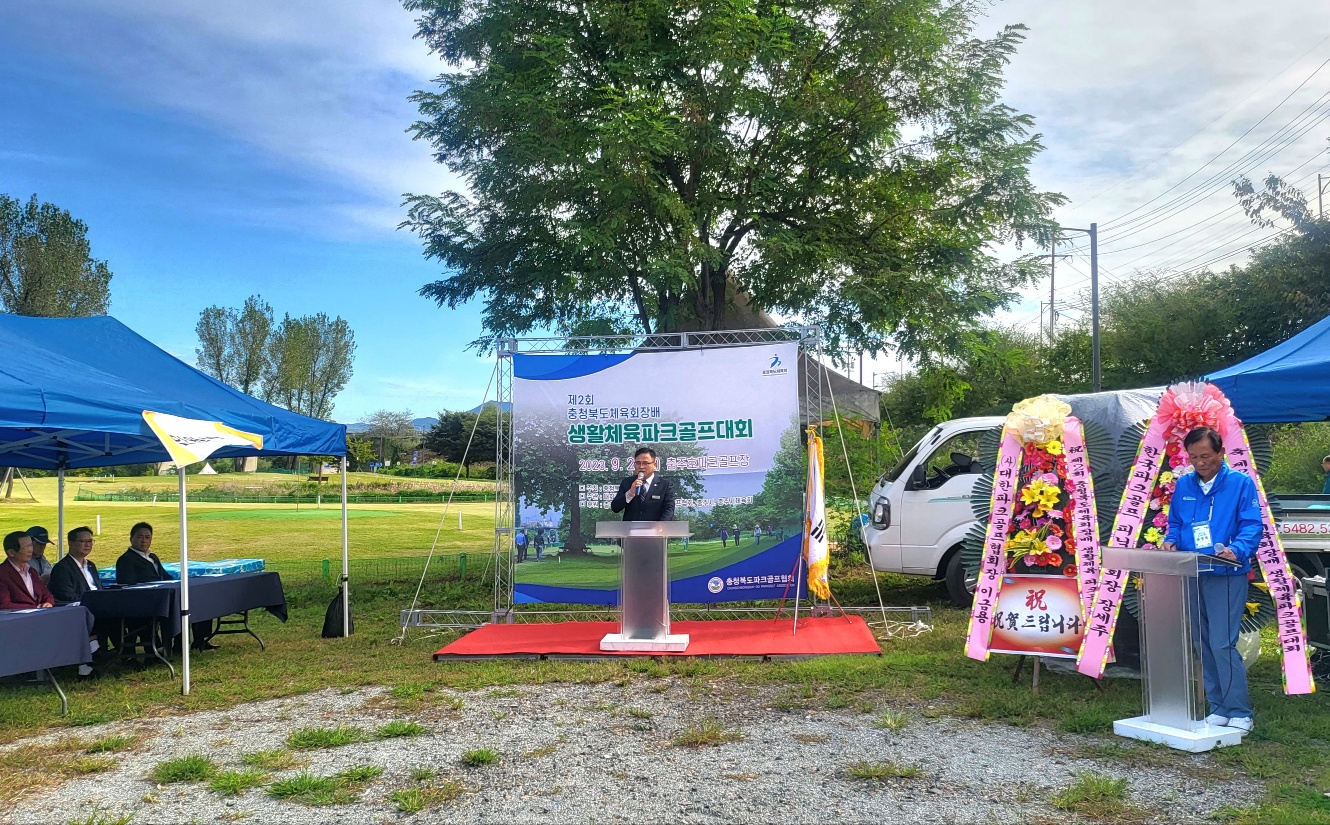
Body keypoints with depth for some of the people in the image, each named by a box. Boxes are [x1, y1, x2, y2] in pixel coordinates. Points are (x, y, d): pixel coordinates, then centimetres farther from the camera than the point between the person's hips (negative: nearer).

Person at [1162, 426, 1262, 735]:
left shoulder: (1240, 483, -3)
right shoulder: (1183, 485, 12)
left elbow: (1252, 525, -9)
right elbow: (1174, 522, 17)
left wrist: (1236, 550, -26)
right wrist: (1170, 542, -4)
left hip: (1226, 575, -5)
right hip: (1190, 576, 5)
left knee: (1222, 645, -9)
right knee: (1204, 645, 10)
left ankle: (1239, 713, 2)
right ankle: (1219, 708, 20)